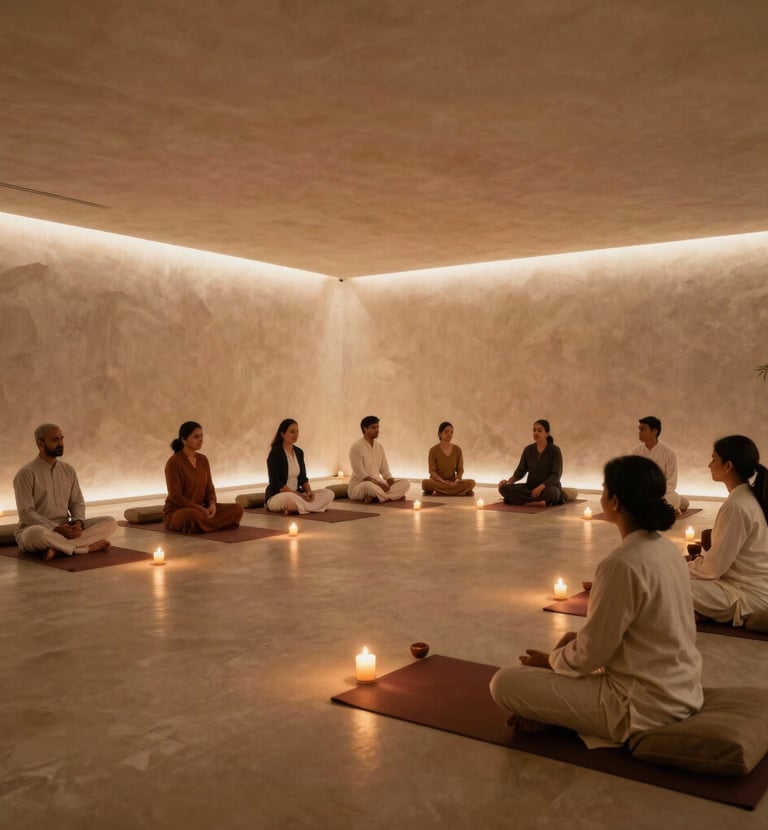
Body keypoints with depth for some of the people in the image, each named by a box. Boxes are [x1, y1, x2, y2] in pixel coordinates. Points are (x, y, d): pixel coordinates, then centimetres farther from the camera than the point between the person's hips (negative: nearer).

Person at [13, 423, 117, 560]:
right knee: (37, 533, -44)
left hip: (65, 528, 6)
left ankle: (58, 548, -28)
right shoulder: (26, 473, -9)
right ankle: (87, 547, -25)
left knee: (110, 522, -16)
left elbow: (77, 503, 11)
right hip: (36, 529, -6)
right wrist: (57, 528, -24)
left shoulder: (68, 471, 10)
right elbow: (26, 513, -15)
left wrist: (78, 522, -12)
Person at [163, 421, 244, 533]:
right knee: (193, 515, -43)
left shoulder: (203, 460, 7)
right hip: (176, 513, -7)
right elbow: (176, 497, -18)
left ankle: (202, 525, -16)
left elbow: (209, 488, 9)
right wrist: (201, 509, -22)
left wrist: (212, 504, -13)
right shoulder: (173, 462, -14)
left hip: (200, 509, 7)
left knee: (236, 509, -12)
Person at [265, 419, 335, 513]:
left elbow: (303, 478, 12)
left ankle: (295, 508, -19)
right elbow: (275, 482, -17)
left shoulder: (299, 452, 9)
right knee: (290, 499, -43)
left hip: (296, 494, 8)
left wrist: (309, 491, -10)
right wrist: (297, 494, -23)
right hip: (277, 496, -7)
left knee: (329, 494, -12)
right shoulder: (275, 453, -12)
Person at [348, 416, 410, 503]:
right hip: (359, 486, -8)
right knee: (371, 486, -43)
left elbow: (385, 470, 9)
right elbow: (360, 474, -19)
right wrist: (379, 484, -27)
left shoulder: (379, 447, 11)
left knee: (405, 483, -11)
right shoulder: (356, 447, -12)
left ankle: (374, 497, -24)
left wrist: (391, 484, -11)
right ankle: (393, 496, -19)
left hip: (378, 484, 8)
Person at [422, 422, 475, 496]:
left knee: (471, 483, -25)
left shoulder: (457, 450, 2)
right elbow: (432, 472, -10)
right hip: (438, 482, -3)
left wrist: (456, 481, -18)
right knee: (426, 483, -36)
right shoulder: (433, 450, -7)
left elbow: (460, 470, 3)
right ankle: (455, 492, -23)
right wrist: (445, 482, -24)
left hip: (453, 482, 3)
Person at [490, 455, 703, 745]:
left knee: (505, 683, -9)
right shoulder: (667, 549, 3)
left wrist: (549, 660, 2)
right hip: (680, 690, 9)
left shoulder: (622, 564, -25)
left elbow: (591, 653, -18)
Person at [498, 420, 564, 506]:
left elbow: (556, 475, -15)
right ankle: (538, 501, -29)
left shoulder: (555, 450, -8)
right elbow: (520, 471, 4)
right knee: (503, 488, -23)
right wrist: (509, 481, -17)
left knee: (550, 492, -43)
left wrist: (541, 487, -32)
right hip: (530, 486, 5)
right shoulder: (528, 449, 5)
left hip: (548, 487, -5)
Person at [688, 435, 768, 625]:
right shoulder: (749, 496, 5)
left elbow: (713, 567, -20)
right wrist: (700, 558, 5)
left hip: (748, 595, -10)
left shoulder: (737, 505, -25)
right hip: (752, 583, 10)